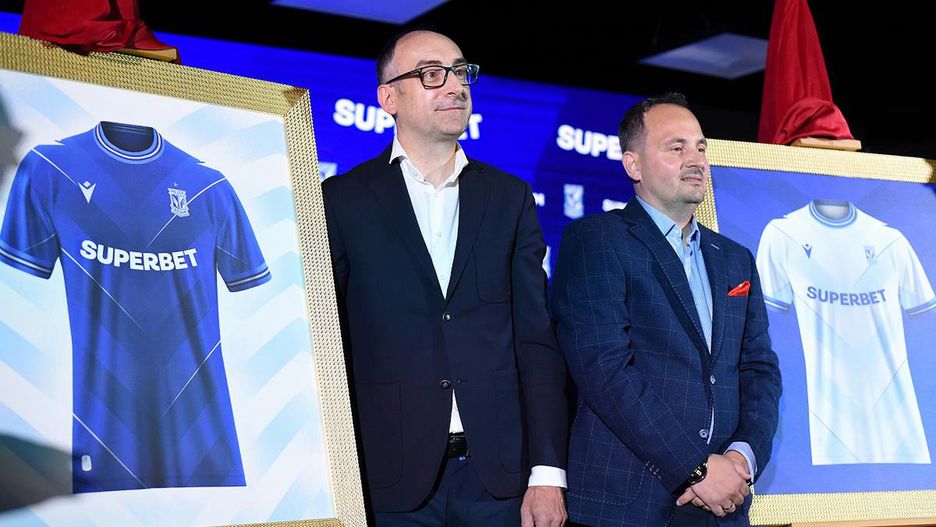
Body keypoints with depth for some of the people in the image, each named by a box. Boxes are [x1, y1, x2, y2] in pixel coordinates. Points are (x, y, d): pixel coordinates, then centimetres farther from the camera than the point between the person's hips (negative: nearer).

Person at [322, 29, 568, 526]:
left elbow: (536, 339, 4)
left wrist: (548, 472, -2)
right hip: (391, 482, -2)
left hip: (499, 473, 2)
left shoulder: (509, 197, 8)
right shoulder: (342, 200, 1)